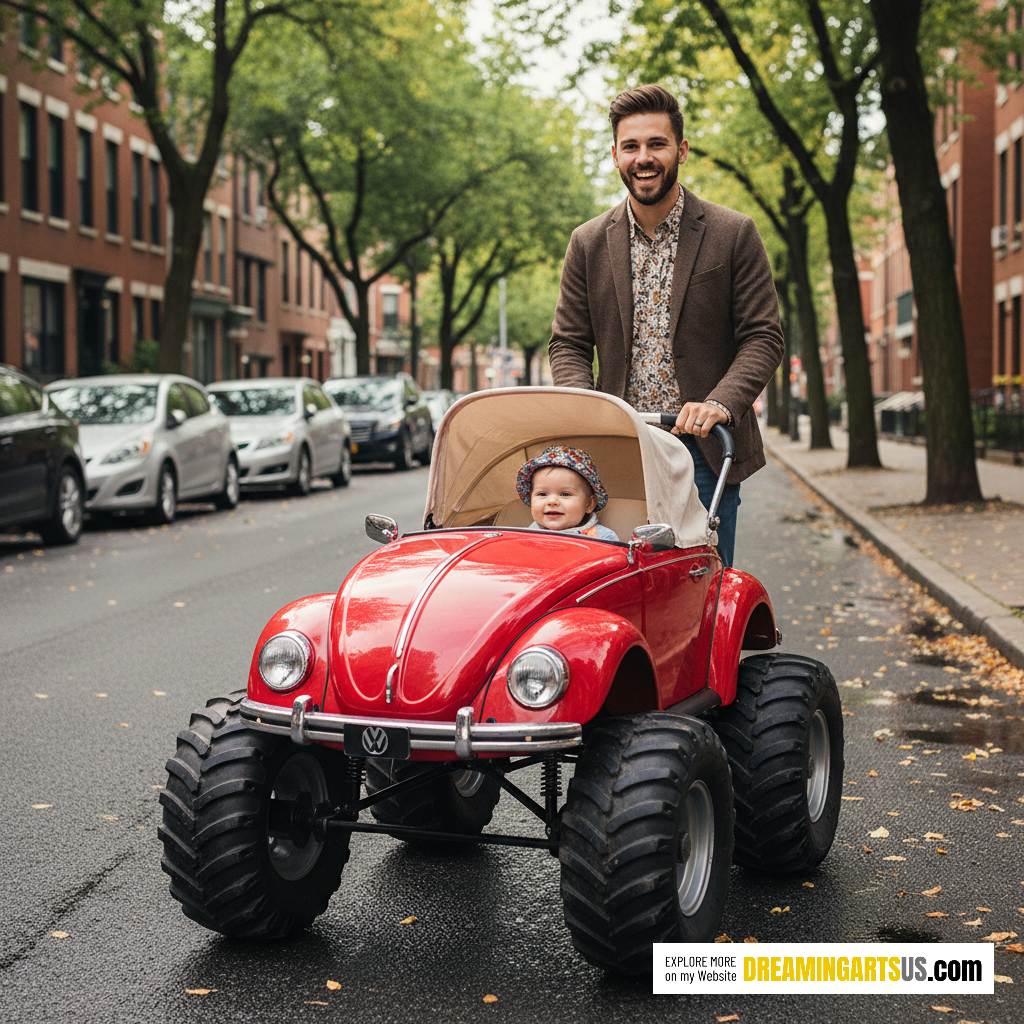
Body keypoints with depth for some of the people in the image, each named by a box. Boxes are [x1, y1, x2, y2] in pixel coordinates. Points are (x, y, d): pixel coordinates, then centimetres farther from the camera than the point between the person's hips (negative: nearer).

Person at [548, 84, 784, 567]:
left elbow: (763, 337, -1)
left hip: (705, 450, -2)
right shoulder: (588, 242, 9)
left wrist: (721, 403, -18)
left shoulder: (733, 235, 1)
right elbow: (568, 343, 10)